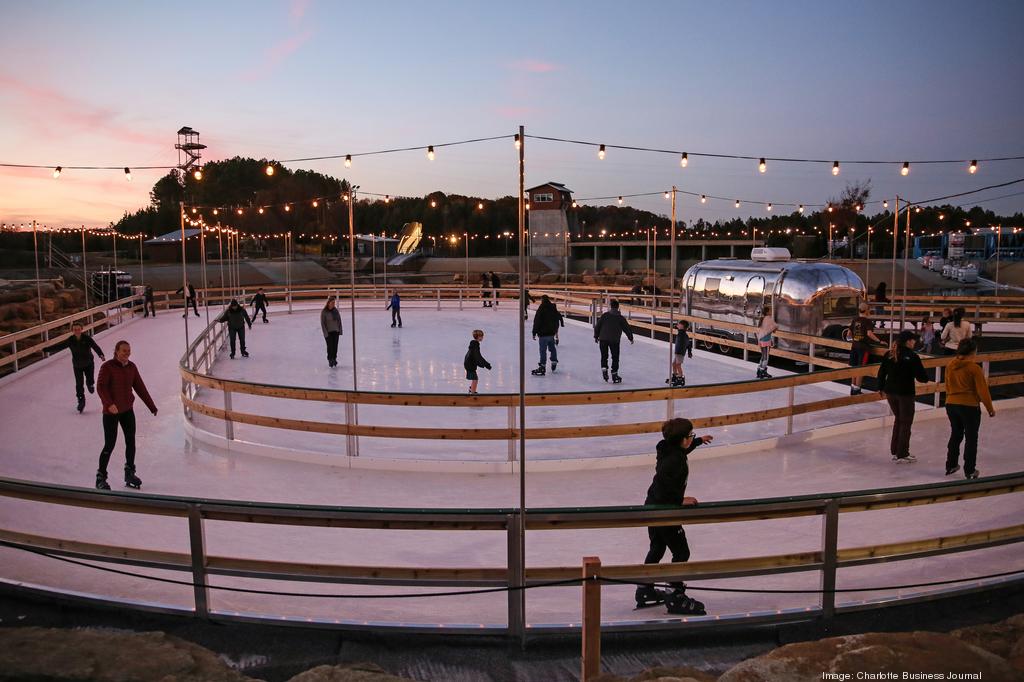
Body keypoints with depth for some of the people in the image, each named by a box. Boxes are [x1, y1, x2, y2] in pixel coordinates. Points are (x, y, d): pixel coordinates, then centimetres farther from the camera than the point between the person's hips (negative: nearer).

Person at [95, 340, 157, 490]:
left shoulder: (131, 367, 4)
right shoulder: (107, 367, -13)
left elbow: (140, 388, 9)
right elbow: (101, 387, -22)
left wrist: (152, 406, 9)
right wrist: (109, 403, -37)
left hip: (127, 410, 6)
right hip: (111, 411, -6)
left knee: (131, 441, 10)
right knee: (110, 444, -3)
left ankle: (130, 473, 25)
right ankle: (100, 478, 11)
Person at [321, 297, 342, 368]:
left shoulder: (335, 310, 1)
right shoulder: (324, 312, -12)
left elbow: (339, 320, 5)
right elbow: (322, 323, -10)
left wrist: (340, 330, 1)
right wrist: (326, 333, -13)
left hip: (336, 331, 4)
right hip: (328, 332, -4)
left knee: (335, 346, 7)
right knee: (330, 346, -2)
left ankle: (334, 359, 23)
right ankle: (330, 360, 13)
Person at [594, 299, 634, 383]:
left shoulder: (604, 315, 3)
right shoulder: (621, 318, 1)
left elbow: (597, 326, 6)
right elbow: (627, 328, 7)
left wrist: (596, 336, 19)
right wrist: (630, 338, 22)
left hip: (603, 339, 1)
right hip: (614, 340, -1)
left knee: (604, 356, 17)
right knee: (615, 358, 8)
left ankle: (604, 369, 1)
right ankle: (614, 375, 9)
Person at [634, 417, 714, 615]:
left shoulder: (669, 450, 4)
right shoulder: (674, 461, -25)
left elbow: (682, 450, 29)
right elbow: (664, 487, -33)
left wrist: (699, 440, 39)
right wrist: (681, 500, -22)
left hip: (652, 508, 10)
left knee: (657, 549, 22)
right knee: (681, 553, 2)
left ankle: (645, 591, 32)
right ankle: (676, 597, 8)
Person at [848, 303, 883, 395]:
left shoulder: (854, 320, 6)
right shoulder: (867, 321, -11)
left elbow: (849, 333, 12)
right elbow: (869, 333, -22)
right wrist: (879, 341, -15)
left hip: (854, 346, 6)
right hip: (863, 347, -6)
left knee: (854, 368, 14)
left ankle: (853, 388, 22)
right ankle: (857, 390, 1)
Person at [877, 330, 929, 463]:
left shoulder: (889, 354, 0)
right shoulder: (912, 356, -15)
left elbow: (881, 372, 5)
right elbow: (921, 376, -13)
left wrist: (881, 387, 16)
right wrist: (926, 379, 10)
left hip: (890, 392, 6)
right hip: (905, 393, -6)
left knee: (898, 419, 20)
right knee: (906, 422, 7)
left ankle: (894, 451, 23)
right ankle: (902, 454, 11)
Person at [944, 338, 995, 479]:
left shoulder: (950, 366, 2)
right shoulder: (974, 368, -15)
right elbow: (982, 390, -12)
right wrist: (990, 408, -2)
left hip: (951, 404, 6)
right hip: (969, 406, -6)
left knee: (955, 435, 20)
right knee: (971, 438, 6)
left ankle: (951, 466, 26)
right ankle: (970, 470, 10)